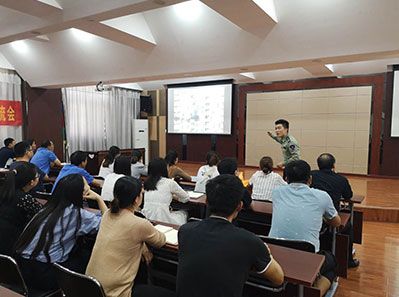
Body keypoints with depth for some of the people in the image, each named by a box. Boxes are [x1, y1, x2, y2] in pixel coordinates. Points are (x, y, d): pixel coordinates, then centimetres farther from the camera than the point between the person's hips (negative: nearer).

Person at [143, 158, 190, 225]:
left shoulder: (147, 183, 5)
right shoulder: (169, 183, -7)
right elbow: (186, 198, 7)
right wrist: (174, 196, 23)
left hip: (146, 220, 5)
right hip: (162, 221, -5)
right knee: (183, 213, 22)